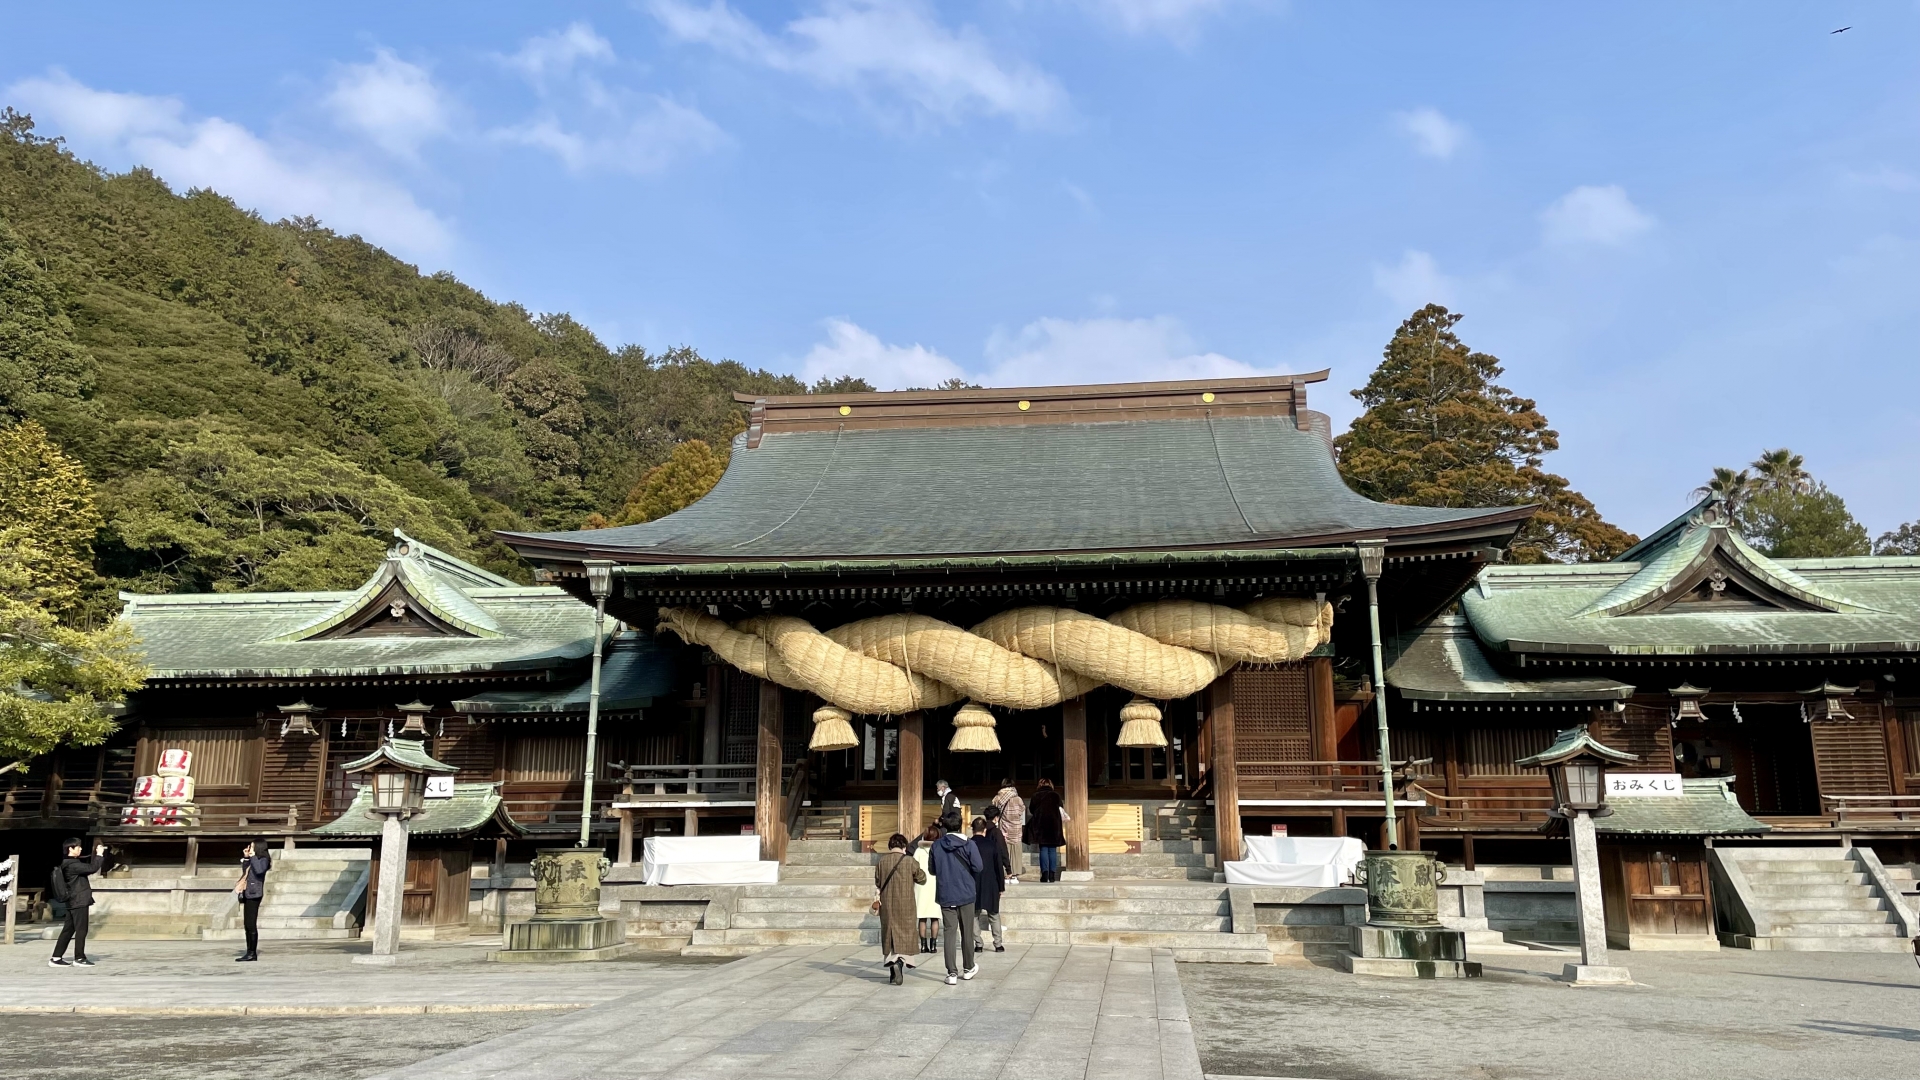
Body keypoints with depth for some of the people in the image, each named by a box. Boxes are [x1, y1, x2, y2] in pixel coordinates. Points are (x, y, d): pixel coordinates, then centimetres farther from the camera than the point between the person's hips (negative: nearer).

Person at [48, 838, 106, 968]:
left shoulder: (69, 863, 14)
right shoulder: (72, 864, -17)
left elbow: (88, 867, 22)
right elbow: (92, 868, -23)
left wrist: (98, 854, 11)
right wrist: (99, 854, -12)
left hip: (73, 902, 10)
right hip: (79, 901, -10)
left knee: (68, 930, 11)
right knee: (81, 930, -4)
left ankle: (56, 958, 11)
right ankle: (79, 958, 0)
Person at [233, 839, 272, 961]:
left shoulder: (263, 859, -6)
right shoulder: (252, 860, 19)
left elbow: (259, 870, -24)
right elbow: (244, 871, 27)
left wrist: (253, 856, -15)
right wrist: (245, 857, 19)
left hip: (254, 894, -9)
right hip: (247, 894, 9)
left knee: (251, 924, -10)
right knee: (247, 924, 8)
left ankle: (253, 953, -8)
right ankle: (250, 952, 11)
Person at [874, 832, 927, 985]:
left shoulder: (881, 862, 0)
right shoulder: (910, 861, -8)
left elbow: (877, 884, 7)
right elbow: (922, 879, 3)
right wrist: (921, 870, 22)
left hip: (887, 906, 3)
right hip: (905, 905, -3)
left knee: (889, 936, 12)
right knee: (905, 935, 2)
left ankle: (892, 973, 13)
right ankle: (900, 962, -23)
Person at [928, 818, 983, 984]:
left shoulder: (936, 845, -3)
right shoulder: (968, 844, -9)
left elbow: (932, 870, 4)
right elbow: (977, 867, -11)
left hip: (945, 896, 1)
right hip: (966, 894, -1)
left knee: (949, 933, 2)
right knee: (967, 932, 13)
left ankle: (952, 973, -3)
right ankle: (969, 968, 26)